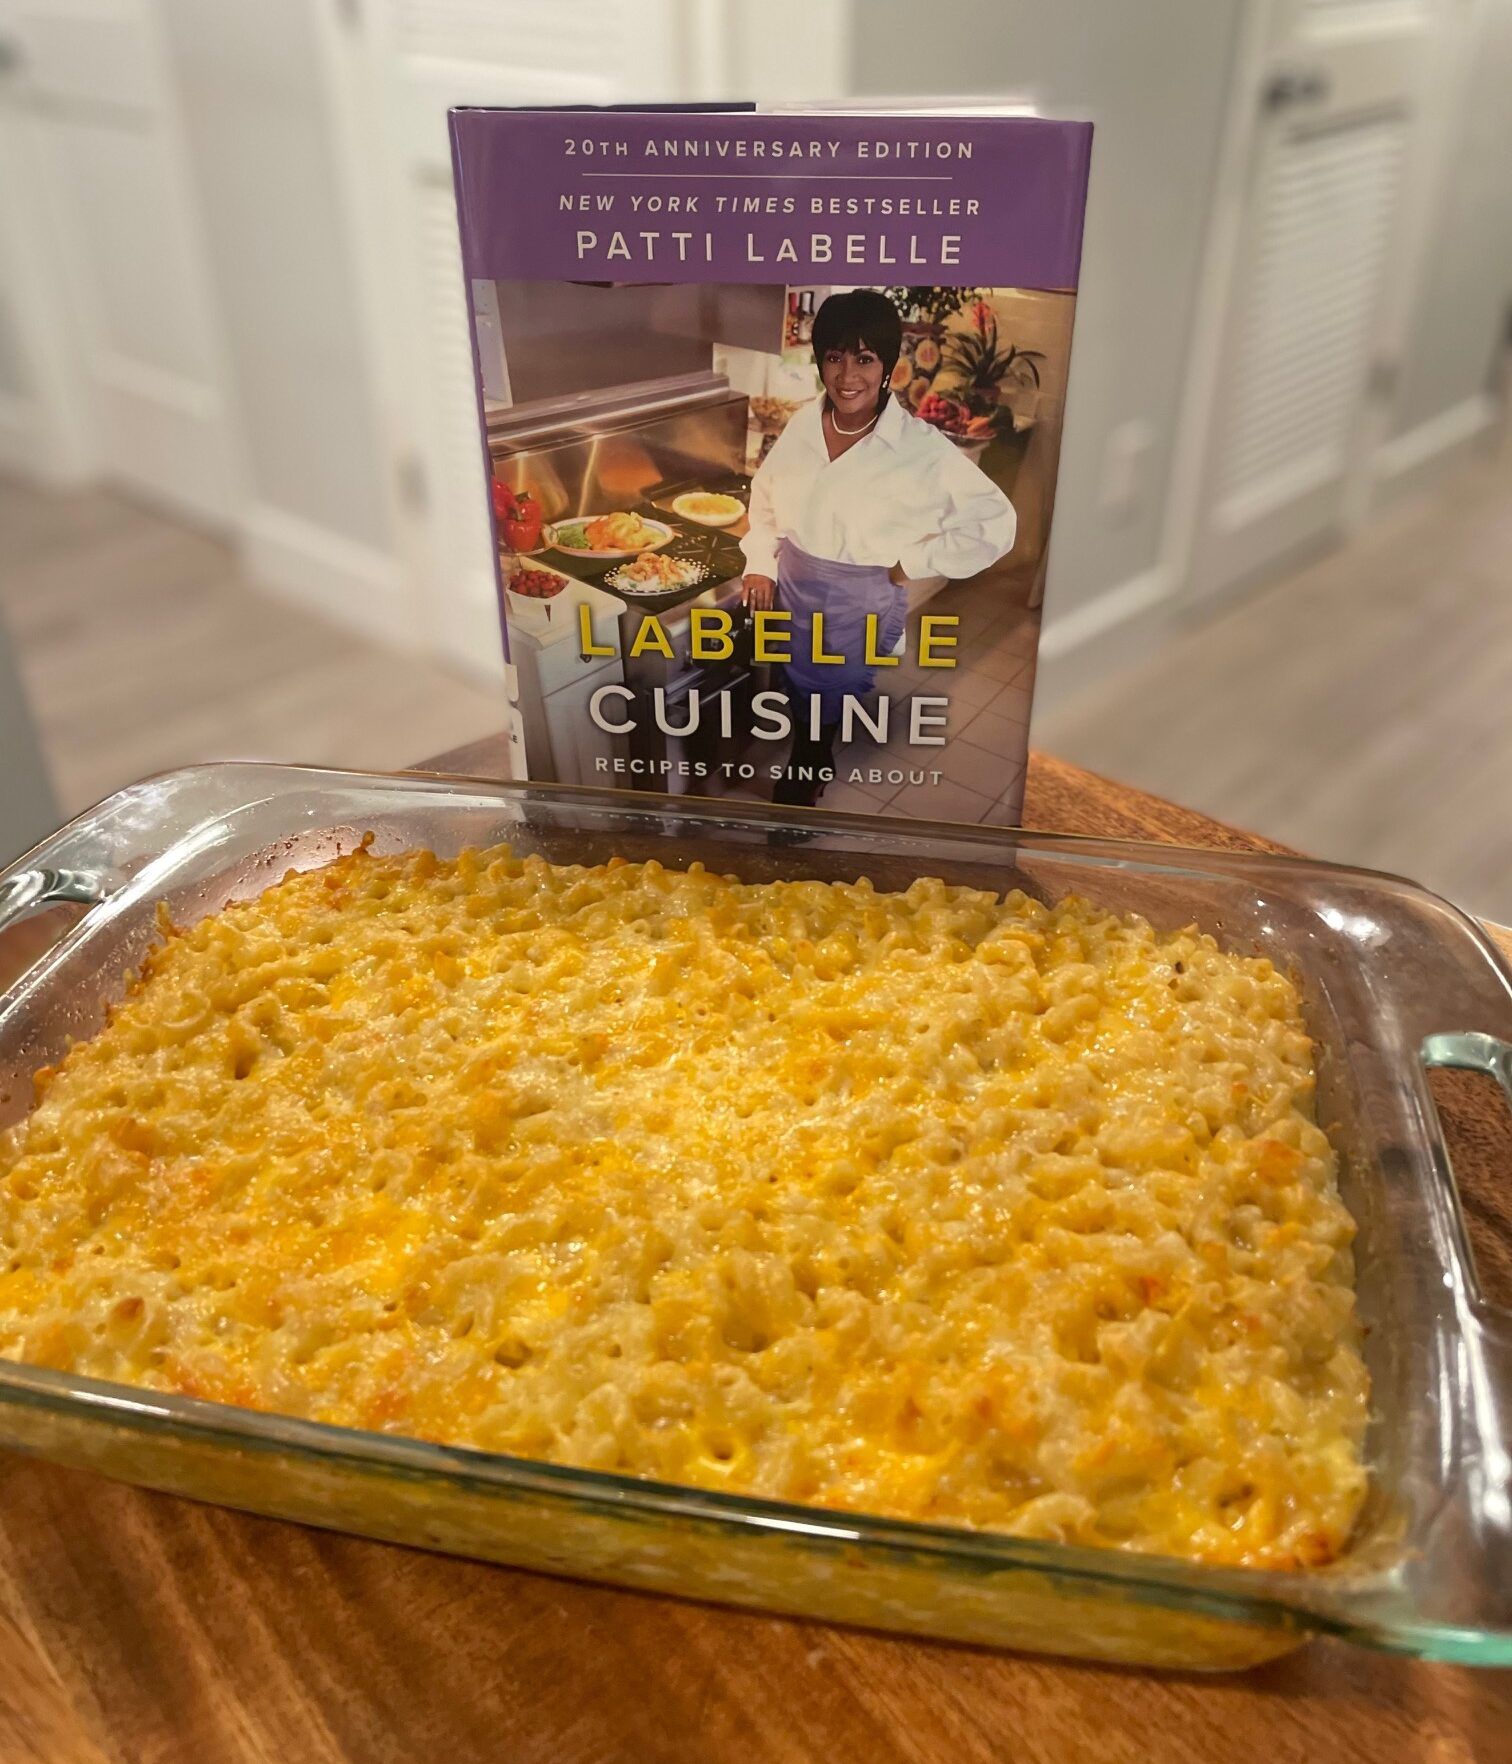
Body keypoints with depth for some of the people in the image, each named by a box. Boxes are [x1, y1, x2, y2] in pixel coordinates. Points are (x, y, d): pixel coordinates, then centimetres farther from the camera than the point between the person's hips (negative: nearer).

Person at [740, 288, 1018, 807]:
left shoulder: (920, 448, -21)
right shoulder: (804, 424, -5)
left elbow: (995, 524, -18)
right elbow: (765, 491, 12)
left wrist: (912, 563, -15)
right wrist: (761, 562, 6)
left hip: (861, 608, -4)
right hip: (791, 591, 5)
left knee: (819, 718, 9)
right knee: (799, 702, 20)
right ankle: (814, 777, 47)